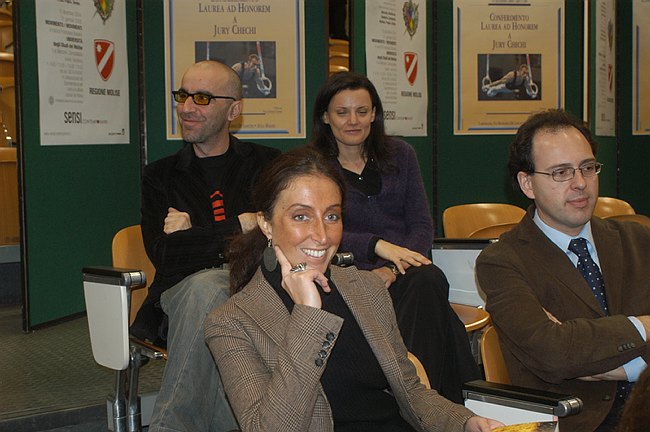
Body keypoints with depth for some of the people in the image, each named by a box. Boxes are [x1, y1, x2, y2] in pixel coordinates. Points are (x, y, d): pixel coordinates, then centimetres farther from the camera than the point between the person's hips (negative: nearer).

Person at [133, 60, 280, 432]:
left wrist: (194, 234, -4)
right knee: (206, 286, -36)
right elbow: (163, 252, -1)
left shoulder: (267, 164, 14)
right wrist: (241, 226, -5)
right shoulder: (160, 176, 15)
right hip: (184, 288, 1)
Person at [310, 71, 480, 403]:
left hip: (403, 274, 4)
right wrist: (378, 245, -22)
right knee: (428, 283, -34)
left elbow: (422, 225, 9)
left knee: (428, 280, -35)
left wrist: (392, 270, -10)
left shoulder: (399, 155, 18)